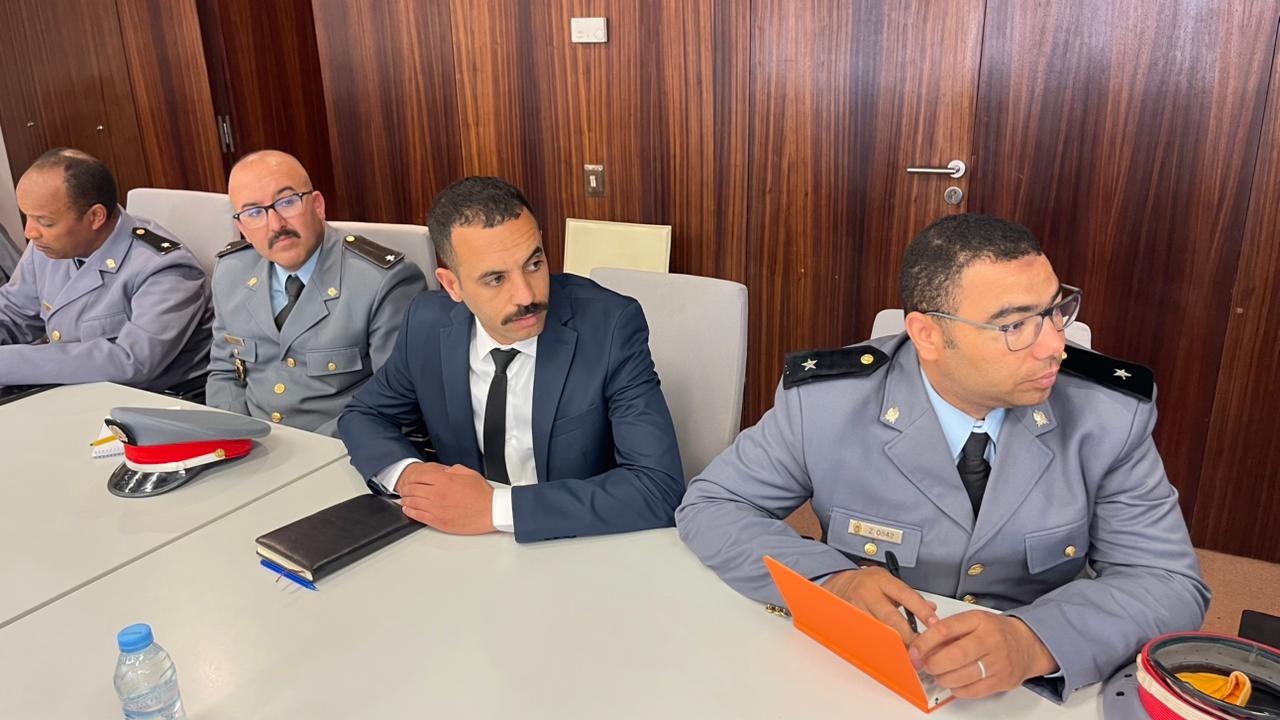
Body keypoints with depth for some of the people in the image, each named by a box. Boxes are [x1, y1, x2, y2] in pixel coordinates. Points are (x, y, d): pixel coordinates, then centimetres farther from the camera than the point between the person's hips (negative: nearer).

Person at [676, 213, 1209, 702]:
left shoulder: (1112, 414, -11)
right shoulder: (823, 401, -15)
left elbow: (1170, 585, -9)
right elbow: (711, 508, -8)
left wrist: (1033, 642, -29)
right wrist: (833, 582, -25)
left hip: (1041, 692, 2)